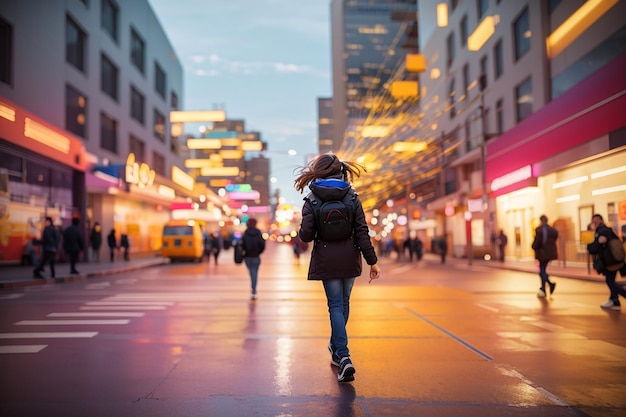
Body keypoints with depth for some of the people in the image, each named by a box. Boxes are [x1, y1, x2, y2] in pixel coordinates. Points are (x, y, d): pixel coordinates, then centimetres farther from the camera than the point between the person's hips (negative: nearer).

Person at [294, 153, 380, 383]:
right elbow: (362, 232, -6)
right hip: (349, 258, 2)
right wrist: (372, 261, -3)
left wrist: (302, 233, 12)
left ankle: (343, 356, -12)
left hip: (326, 259, -2)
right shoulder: (352, 198, -2)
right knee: (343, 303, 18)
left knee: (335, 305, 1)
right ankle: (336, 347, 36)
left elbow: (306, 235, -12)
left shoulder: (311, 200, -8)